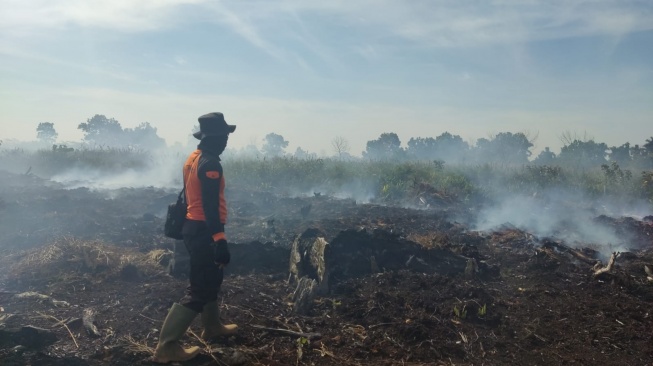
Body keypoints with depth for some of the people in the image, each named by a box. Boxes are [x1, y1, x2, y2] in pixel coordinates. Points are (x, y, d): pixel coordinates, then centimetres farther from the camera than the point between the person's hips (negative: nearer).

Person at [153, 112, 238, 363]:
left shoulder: (193, 158, 11)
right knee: (199, 290, -4)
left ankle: (212, 326, 40)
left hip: (194, 227, 10)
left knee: (211, 278, 24)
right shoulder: (210, 163, -20)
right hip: (204, 231, -10)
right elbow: (210, 206, -25)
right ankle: (167, 346, 0)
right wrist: (220, 241, -26)